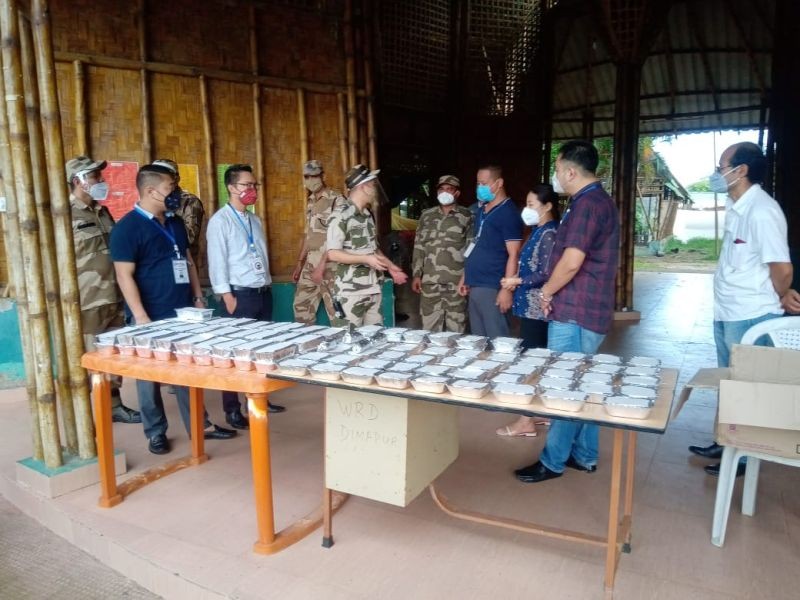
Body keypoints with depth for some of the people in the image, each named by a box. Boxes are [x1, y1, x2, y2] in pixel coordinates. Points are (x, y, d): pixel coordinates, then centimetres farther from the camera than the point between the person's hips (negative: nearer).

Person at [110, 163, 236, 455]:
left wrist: (198, 297, 12)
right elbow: (125, 276, -16)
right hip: (151, 317, -6)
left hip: (183, 312, 7)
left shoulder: (175, 223, 11)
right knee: (150, 375, 7)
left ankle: (201, 424, 23)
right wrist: (141, 318, -20)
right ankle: (155, 432, 21)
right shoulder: (128, 227, -12)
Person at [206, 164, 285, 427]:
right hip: (240, 295, -7)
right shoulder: (220, 220, -7)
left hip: (264, 292, 7)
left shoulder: (255, 220, 15)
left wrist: (268, 285, 14)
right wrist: (227, 296, -15)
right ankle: (232, 410, 9)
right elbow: (217, 260, -12)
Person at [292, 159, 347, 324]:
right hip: (310, 263, 8)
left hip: (330, 263, -8)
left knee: (336, 311, -3)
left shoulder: (337, 200, -10)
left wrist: (322, 265, -19)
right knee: (301, 306, 12)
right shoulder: (310, 201, 15)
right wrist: (299, 262, 19)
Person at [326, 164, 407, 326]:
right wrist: (366, 259, -23)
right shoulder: (341, 216, -12)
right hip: (350, 291, -7)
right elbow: (333, 254, -17)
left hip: (373, 289, 8)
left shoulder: (368, 215, 13)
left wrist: (391, 267, 18)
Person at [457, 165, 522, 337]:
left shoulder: (508, 213, -10)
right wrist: (465, 277, 19)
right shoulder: (482, 211, 15)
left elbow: (513, 254, -15)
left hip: (492, 288, -8)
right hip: (475, 286, 8)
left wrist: (507, 289, -19)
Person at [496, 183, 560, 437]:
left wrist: (518, 281, -13)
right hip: (532, 306, 10)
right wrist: (516, 281, 8)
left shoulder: (549, 234, -14)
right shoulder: (539, 232, 14)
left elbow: (547, 275, -20)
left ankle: (526, 421, 3)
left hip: (536, 307, -10)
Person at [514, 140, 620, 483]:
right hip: (588, 311, 10)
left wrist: (546, 292, -8)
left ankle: (553, 461, 11)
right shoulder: (598, 200, 16)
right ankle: (583, 455, 27)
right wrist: (554, 292, 12)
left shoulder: (587, 204, -17)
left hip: (575, 313, -10)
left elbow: (571, 262, -25)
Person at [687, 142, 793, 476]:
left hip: (751, 318, -9)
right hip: (727, 314, 9)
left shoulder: (761, 211, -20)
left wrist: (778, 299, -5)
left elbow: (782, 267, -21)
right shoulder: (737, 208, 9)